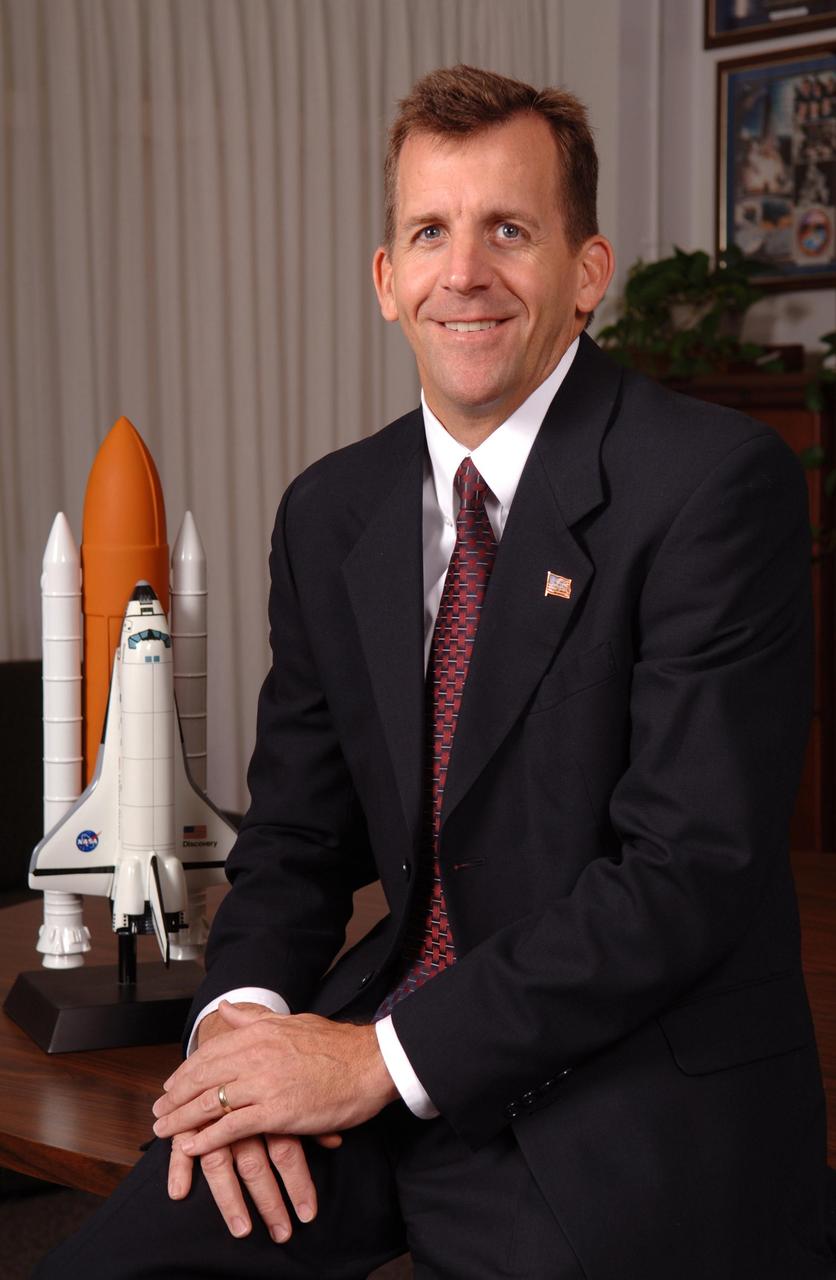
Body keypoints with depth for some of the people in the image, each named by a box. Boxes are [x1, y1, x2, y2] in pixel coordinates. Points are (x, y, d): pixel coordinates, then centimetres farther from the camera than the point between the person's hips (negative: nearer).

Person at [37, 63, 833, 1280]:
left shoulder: (720, 482, -11)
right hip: (390, 1085, 5)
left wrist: (385, 1056, -17)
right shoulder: (330, 513, 9)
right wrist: (244, 1011, -8)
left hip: (633, 1118, -4)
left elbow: (693, 866, -17)